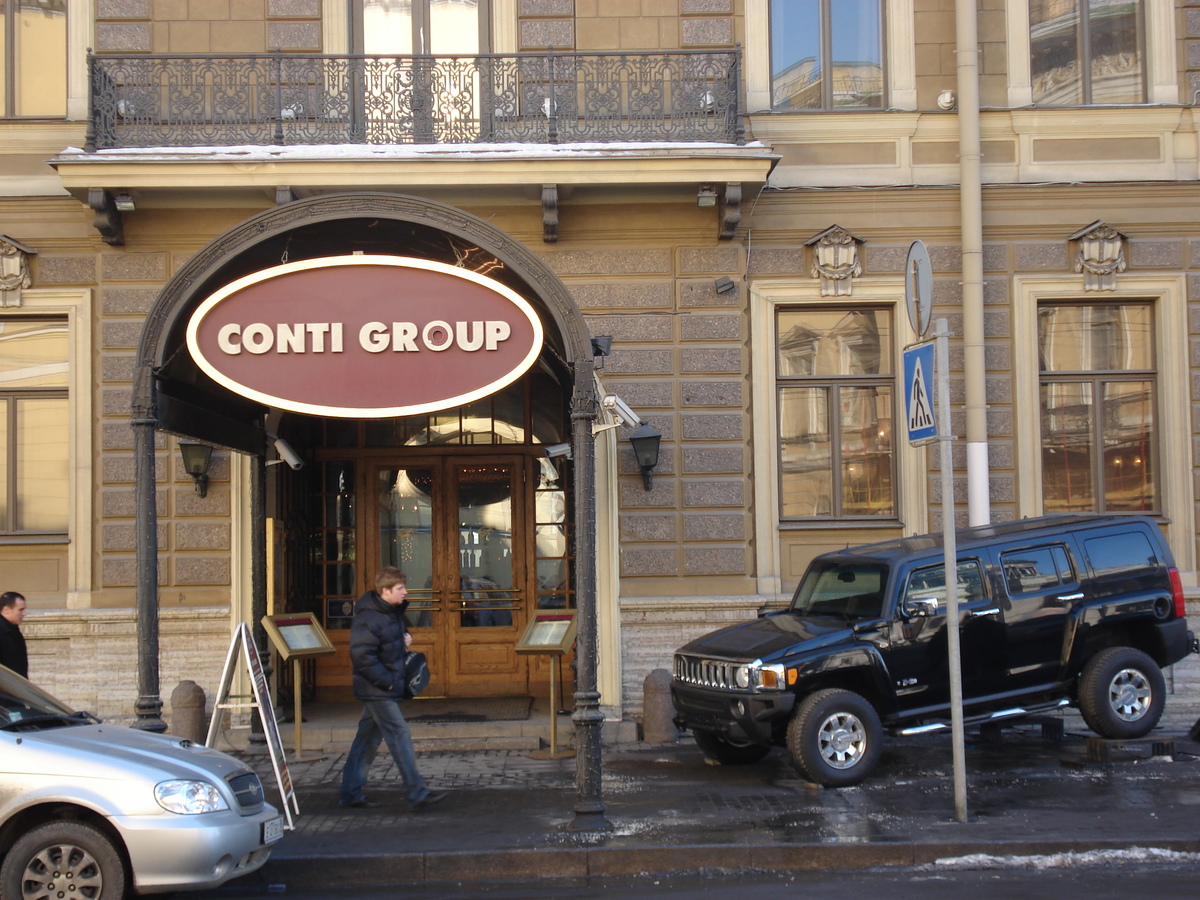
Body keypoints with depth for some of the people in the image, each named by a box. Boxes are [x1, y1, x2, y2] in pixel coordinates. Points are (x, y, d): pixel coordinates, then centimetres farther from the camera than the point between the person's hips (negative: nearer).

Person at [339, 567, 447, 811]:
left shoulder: (394, 612, 11)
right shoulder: (367, 619, -19)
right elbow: (362, 656, -25)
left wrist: (405, 637, 8)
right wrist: (387, 680, -21)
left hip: (385, 688, 10)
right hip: (377, 690, -10)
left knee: (368, 738, 12)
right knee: (400, 735, -9)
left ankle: (351, 792, 19)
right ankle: (417, 794, -7)